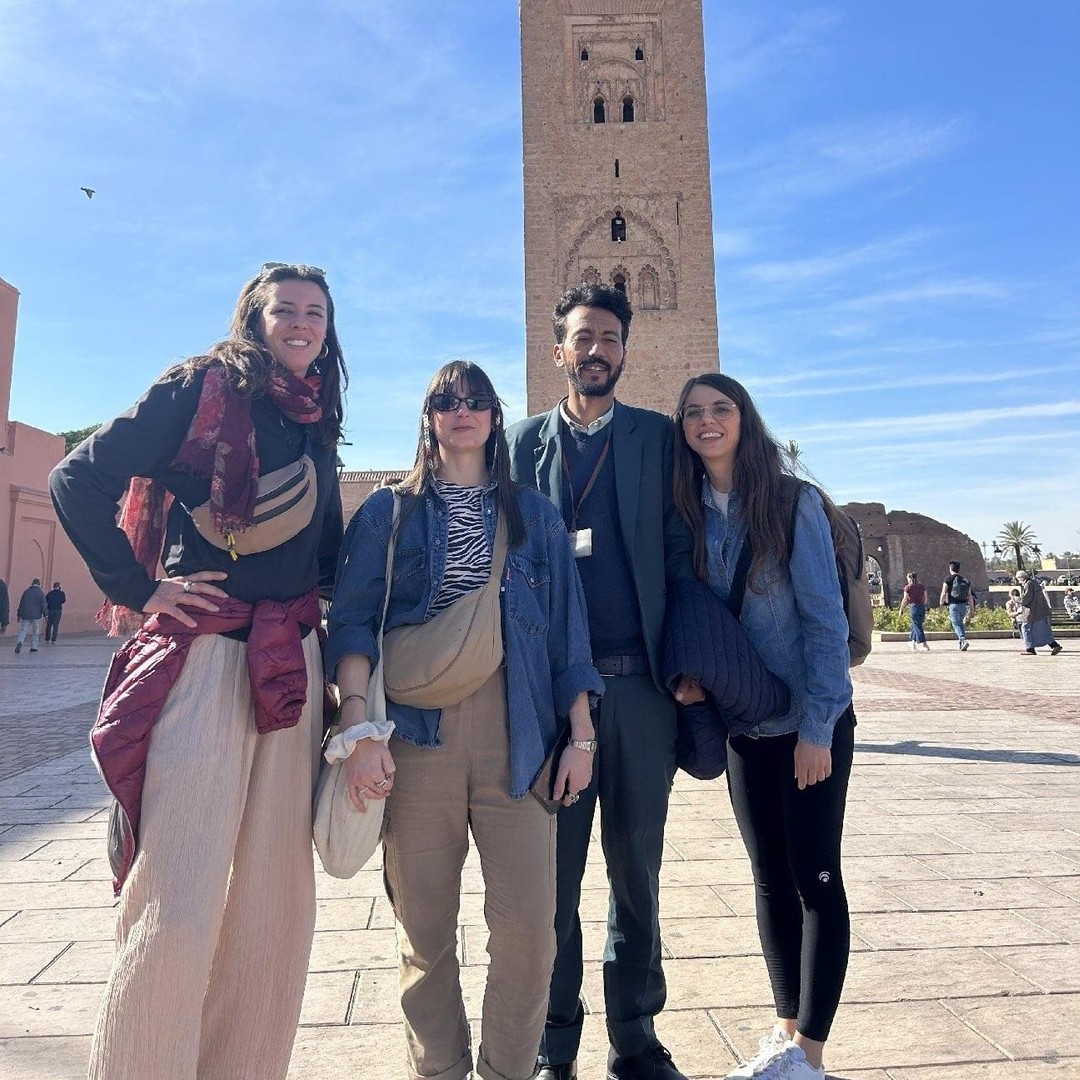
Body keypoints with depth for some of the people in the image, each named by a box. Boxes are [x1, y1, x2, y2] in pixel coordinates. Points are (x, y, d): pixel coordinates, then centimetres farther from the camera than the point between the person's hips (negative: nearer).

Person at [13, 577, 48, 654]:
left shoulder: (26, 591, 6)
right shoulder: (41, 593, -3)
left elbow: (21, 604, 9)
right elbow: (43, 605, -8)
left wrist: (19, 614, 16)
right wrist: (45, 615, -4)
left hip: (26, 615, 2)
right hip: (36, 616, -2)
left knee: (23, 630, 3)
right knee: (35, 632, 7)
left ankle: (19, 642, -22)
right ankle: (33, 647, 7)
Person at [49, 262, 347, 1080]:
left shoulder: (318, 425, 17)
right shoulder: (202, 388, 0)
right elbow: (78, 480, -6)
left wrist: (323, 613, 11)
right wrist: (137, 589, -7)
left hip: (293, 667, 6)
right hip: (201, 658, -5)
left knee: (275, 902, 9)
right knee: (179, 911, -6)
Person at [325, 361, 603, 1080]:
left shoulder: (535, 515, 14)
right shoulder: (388, 513, 10)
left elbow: (567, 627, 11)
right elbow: (352, 621, 1)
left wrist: (581, 735, 5)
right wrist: (360, 728, -12)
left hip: (518, 737, 1)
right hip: (417, 737, 0)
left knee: (528, 928, 0)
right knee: (425, 929, 7)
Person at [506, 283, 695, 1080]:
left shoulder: (659, 438, 10)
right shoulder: (524, 440, 9)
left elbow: (679, 551, 4)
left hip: (641, 681, 1)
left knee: (637, 866, 12)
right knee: (552, 870, 8)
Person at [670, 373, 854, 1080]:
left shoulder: (794, 502, -11)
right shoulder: (690, 512, 2)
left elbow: (825, 618, -13)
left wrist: (818, 727, -15)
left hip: (810, 725, -4)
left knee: (816, 878, 5)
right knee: (771, 876, 14)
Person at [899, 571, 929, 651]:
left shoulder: (908, 587, -7)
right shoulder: (922, 586, 7)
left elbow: (905, 600, -6)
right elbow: (925, 599, 12)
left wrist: (901, 609, 6)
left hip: (914, 608, -6)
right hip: (922, 607, 6)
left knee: (918, 627, -1)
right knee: (915, 626, 20)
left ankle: (925, 646, -5)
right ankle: (913, 643, 28)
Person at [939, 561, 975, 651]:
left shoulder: (948, 579, -3)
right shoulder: (965, 580, 11)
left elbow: (944, 593, -7)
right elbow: (970, 596, 9)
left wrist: (941, 603, 9)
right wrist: (972, 608, 13)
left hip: (954, 605, -5)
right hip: (964, 605, 5)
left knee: (956, 624, -7)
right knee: (960, 623, 19)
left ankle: (963, 640, -27)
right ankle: (961, 643, 20)